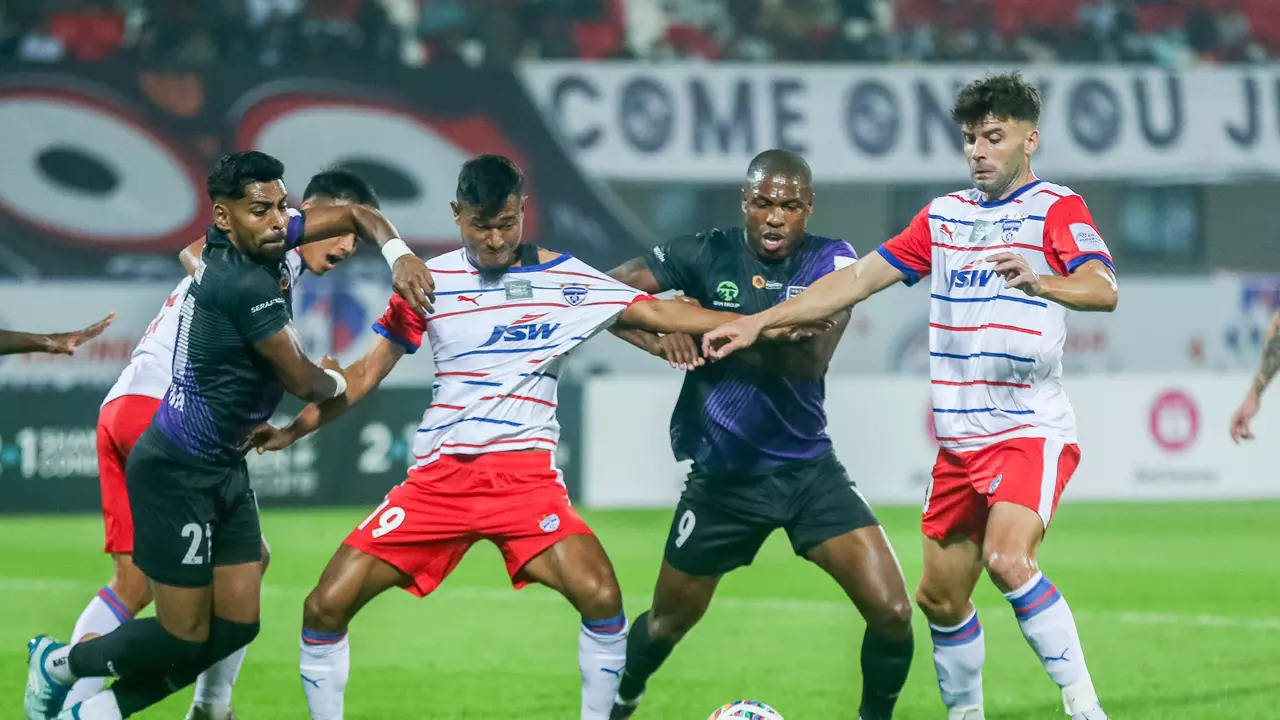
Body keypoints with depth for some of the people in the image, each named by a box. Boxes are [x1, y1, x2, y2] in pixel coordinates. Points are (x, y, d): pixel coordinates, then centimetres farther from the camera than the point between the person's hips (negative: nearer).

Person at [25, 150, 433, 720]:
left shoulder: (254, 244, 2)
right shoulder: (246, 285, -24)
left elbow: (353, 216, 14)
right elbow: (302, 381, -16)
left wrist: (397, 252, -6)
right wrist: (338, 382, 7)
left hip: (223, 469, 10)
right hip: (178, 473, -10)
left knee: (237, 624, 6)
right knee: (185, 635, -4)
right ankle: (60, 663, 21)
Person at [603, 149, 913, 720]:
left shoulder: (831, 261, -9)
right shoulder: (708, 255, -8)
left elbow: (812, 355, -24)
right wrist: (658, 337, -29)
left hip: (808, 471, 0)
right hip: (722, 478, 0)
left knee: (891, 611, -14)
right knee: (668, 623, 14)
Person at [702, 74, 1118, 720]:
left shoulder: (1056, 209, -5)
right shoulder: (943, 215, 14)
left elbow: (1103, 291, -21)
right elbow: (858, 279, 16)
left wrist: (1038, 281, -42)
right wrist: (758, 322, 11)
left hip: (1031, 431, -7)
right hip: (959, 441, 7)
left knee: (1007, 559, -28)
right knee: (940, 597, 8)